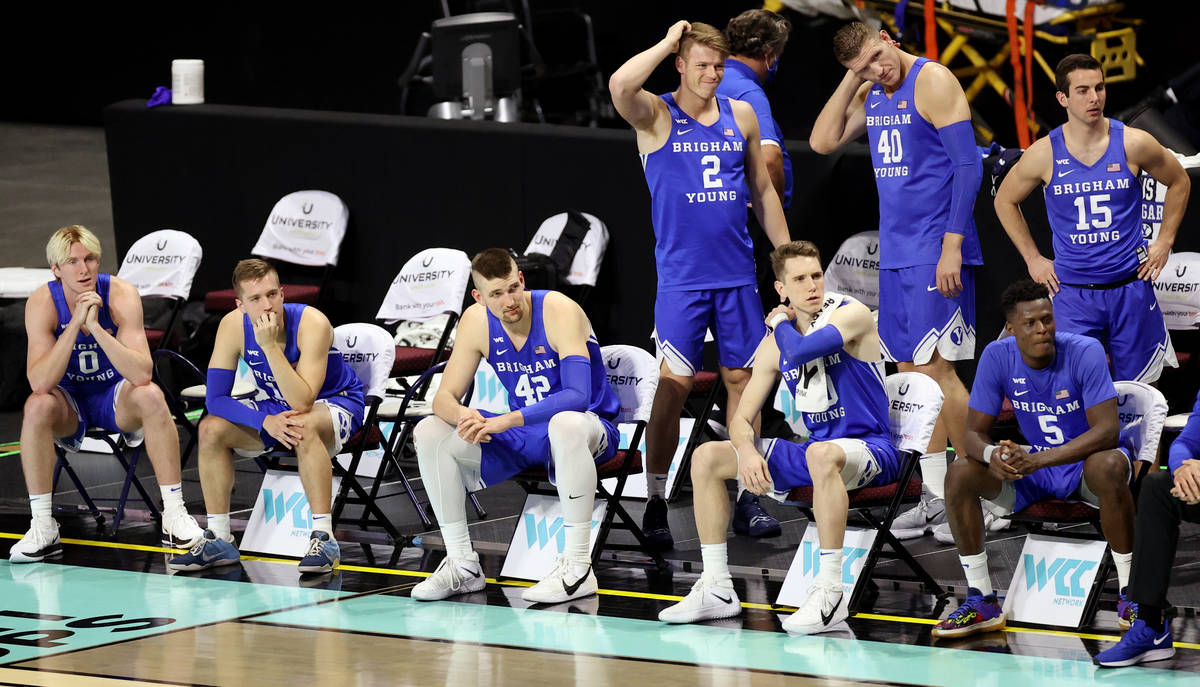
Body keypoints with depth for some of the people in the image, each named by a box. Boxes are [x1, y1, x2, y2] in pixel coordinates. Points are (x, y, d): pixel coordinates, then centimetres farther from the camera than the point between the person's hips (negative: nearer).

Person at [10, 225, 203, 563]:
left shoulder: (121, 295, -19)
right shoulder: (42, 303, -18)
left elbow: (142, 374, -30)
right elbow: (39, 383, -29)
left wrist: (96, 328, -39)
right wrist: (74, 325, -35)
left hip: (116, 398, 0)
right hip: (70, 400, 0)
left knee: (150, 395, -31)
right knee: (37, 406, -32)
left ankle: (174, 515, -23)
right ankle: (42, 528, -23)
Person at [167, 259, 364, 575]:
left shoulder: (312, 323, -29)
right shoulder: (233, 326, -17)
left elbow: (302, 402, -36)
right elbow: (215, 398, -17)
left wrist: (270, 345, -42)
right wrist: (266, 422, -33)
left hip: (336, 402, -5)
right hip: (275, 405, 5)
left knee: (304, 427, -38)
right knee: (211, 428, -17)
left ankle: (323, 537, -34)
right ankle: (218, 539, -7)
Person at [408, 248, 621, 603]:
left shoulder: (559, 311, -21)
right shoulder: (477, 322, -5)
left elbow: (577, 395, -31)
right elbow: (445, 397, -3)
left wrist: (508, 421, -41)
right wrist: (463, 416, -29)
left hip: (592, 431, -6)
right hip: (525, 439, 6)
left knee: (566, 424, -42)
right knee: (430, 434, -10)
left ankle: (577, 568, -35)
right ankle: (462, 565, -4)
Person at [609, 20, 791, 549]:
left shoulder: (741, 116, 9)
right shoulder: (657, 116, -3)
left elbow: (762, 192, 16)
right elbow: (620, 86, -26)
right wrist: (667, 43, -15)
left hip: (738, 274, 4)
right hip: (681, 275, -4)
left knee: (742, 378, 7)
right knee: (674, 383, -5)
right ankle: (655, 502, 1)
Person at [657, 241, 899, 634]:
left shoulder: (851, 315, -12)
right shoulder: (773, 345, 7)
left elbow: (800, 351, -31)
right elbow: (742, 418, 8)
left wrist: (781, 322, -8)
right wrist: (747, 451, -16)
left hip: (872, 450, -7)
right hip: (815, 449, 7)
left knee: (823, 454, -43)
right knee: (706, 458, 0)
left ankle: (831, 591, -38)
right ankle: (716, 588, 0)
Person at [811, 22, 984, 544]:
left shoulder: (933, 82, -12)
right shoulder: (872, 94, 12)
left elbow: (968, 165, -15)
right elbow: (822, 142, 10)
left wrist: (953, 245, -21)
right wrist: (851, 79, 1)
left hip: (936, 253, -8)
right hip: (896, 253, 8)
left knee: (936, 369, -9)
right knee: (910, 371, 7)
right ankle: (935, 496, 12)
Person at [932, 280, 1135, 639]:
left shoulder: (1085, 352, -22)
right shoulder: (997, 357, -11)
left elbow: (1108, 430, -29)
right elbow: (974, 432, -8)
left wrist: (1037, 459, -39)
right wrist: (992, 453, -35)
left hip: (1085, 461, -4)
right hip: (1035, 467, 4)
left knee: (1108, 467, -39)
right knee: (959, 473, -18)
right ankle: (981, 601, -9)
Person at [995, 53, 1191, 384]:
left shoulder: (1133, 144, -4)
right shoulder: (1044, 154, -5)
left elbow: (1179, 181, 14)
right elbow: (1005, 200, 13)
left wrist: (1164, 242, 9)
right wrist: (1033, 259, 8)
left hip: (1130, 286, 1)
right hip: (1072, 292, -1)